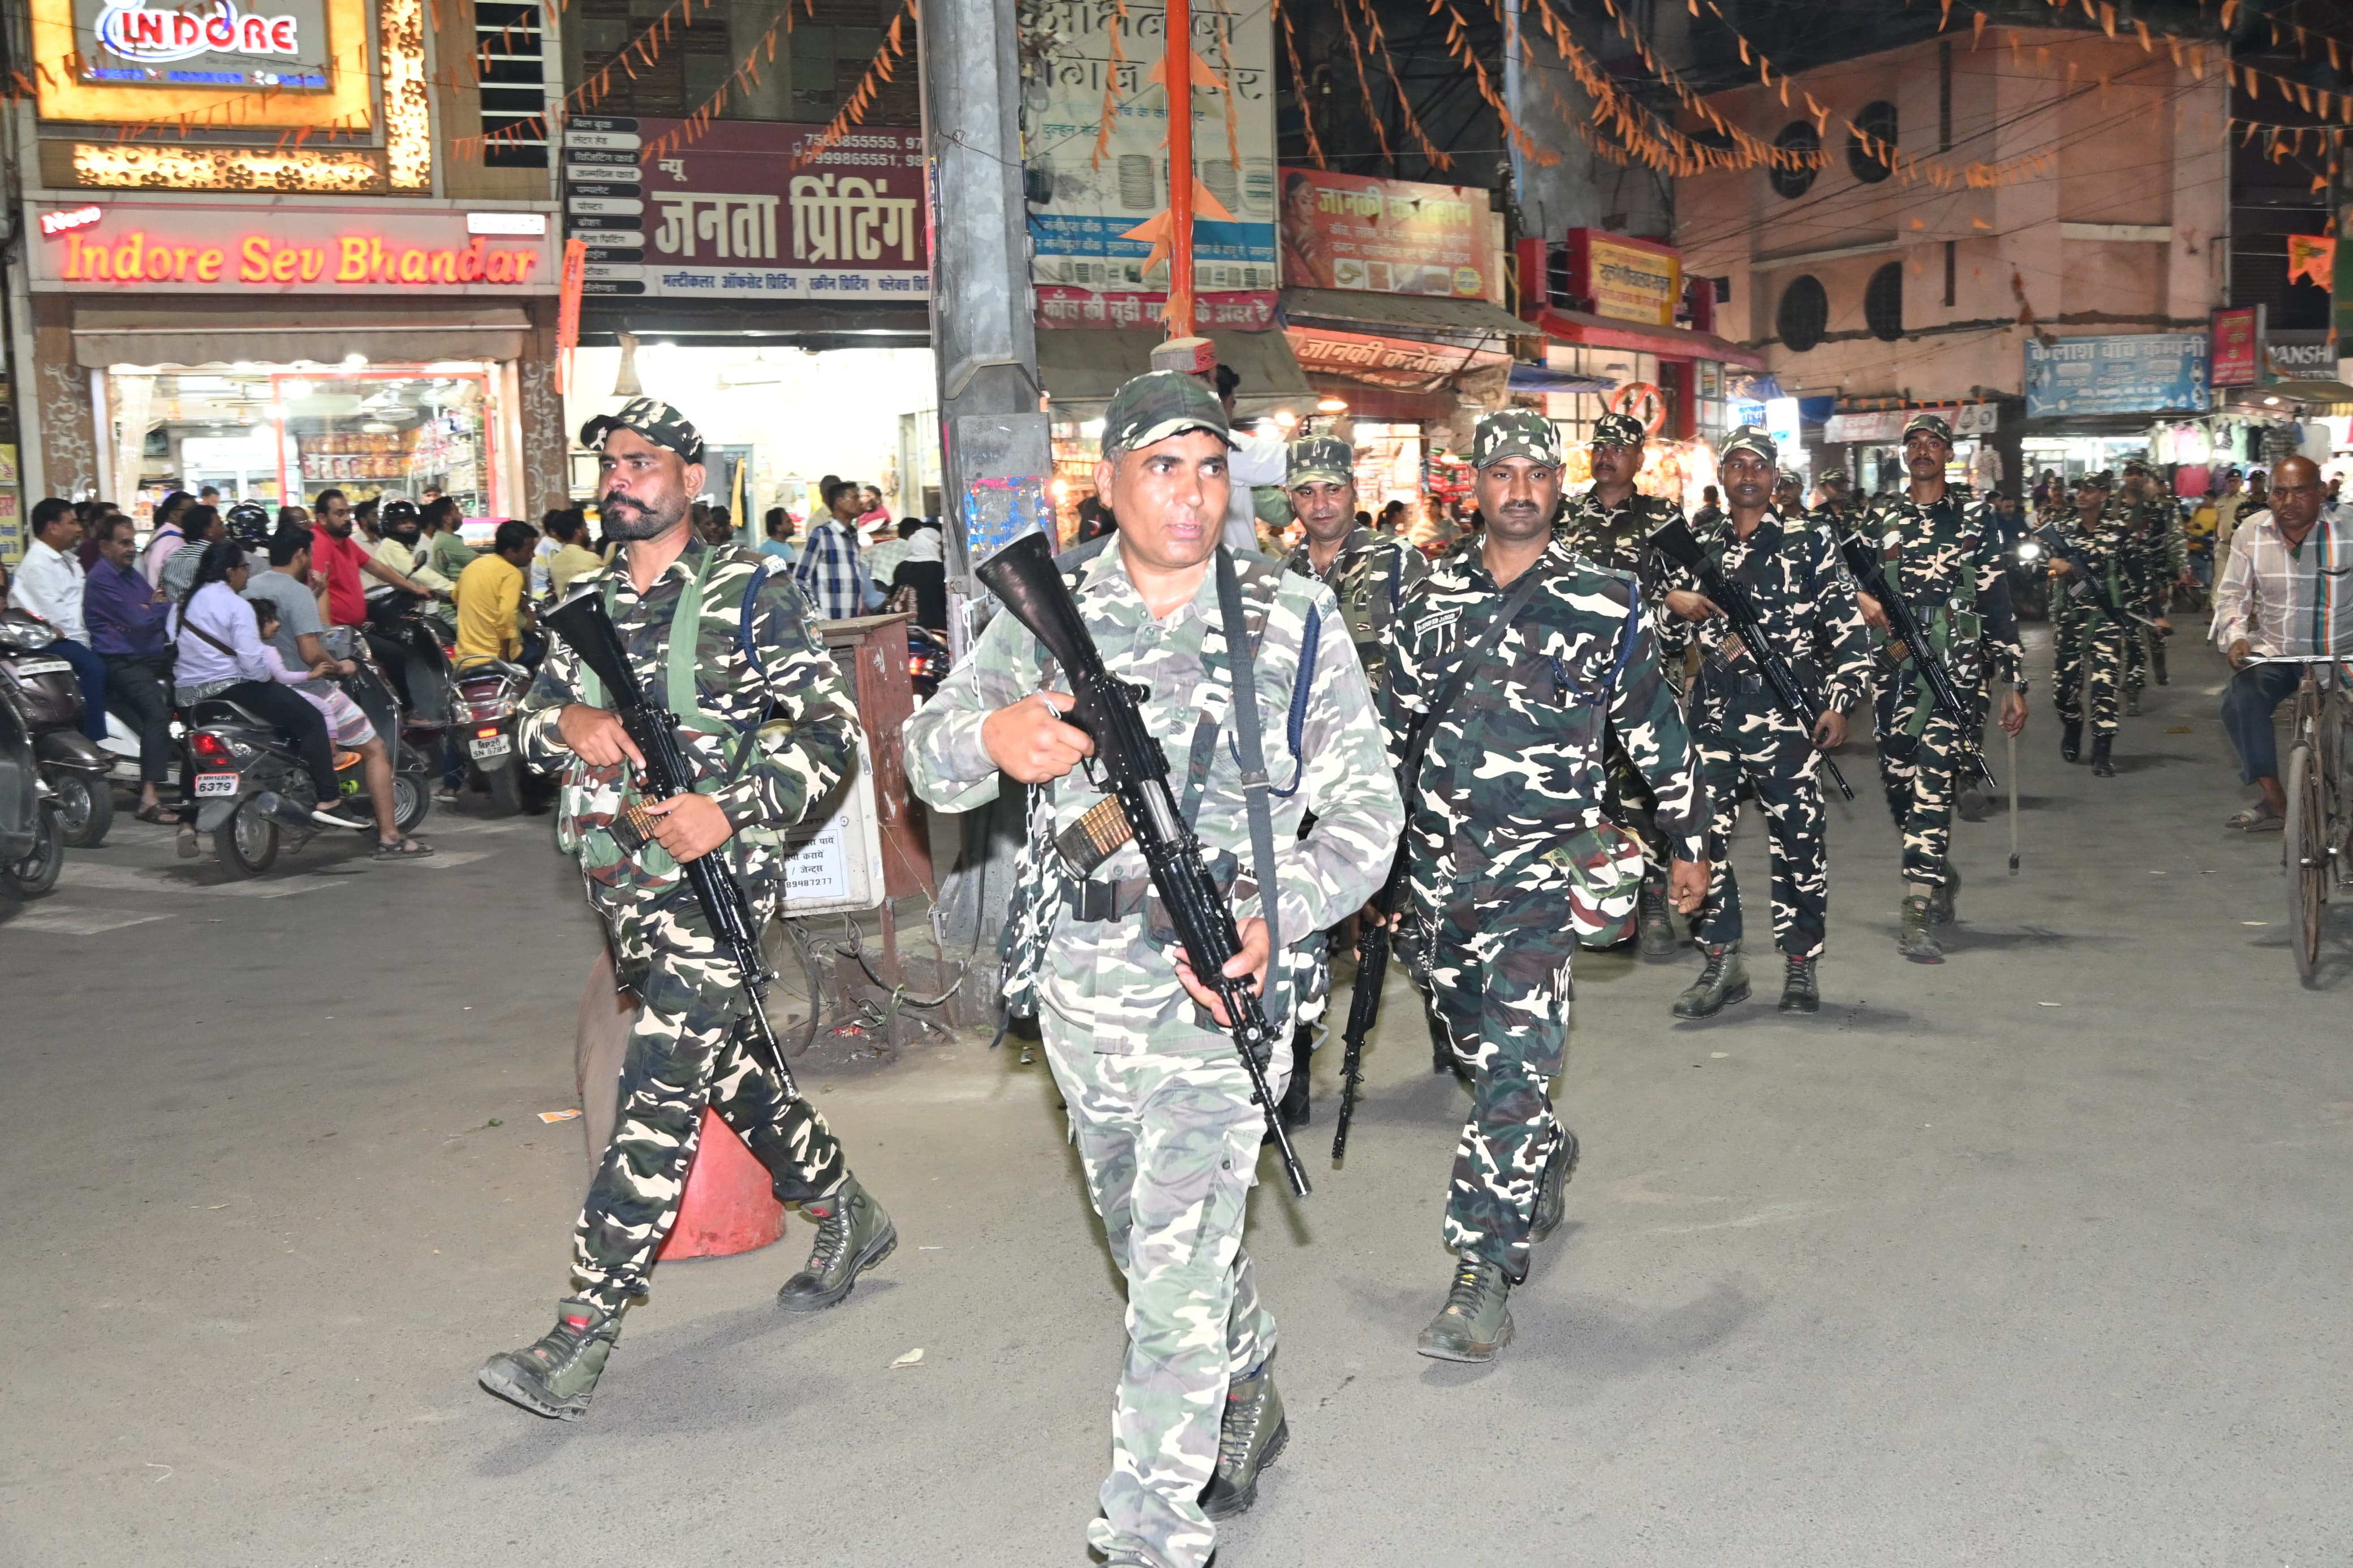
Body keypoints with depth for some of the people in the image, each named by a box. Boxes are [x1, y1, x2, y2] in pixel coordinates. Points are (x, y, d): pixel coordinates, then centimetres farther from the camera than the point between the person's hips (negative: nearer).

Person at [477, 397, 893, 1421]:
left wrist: (733, 808, -21)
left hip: (712, 881, -7)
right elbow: (526, 730, 13)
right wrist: (567, 723, -11)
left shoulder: (748, 596, -5)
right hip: (622, 888, 7)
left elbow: (832, 732, -9)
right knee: (728, 1067, 18)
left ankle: (582, 1337, -10)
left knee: (660, 1099, -12)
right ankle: (846, 1216, 38)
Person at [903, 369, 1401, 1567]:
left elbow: (1364, 807, -1)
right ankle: (1248, 1393, 49)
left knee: (1180, 1275, -8)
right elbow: (929, 760, -4)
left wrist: (1280, 921, -18)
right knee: (1140, 1232, 22)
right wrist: (993, 739, -28)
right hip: (1078, 988, 4)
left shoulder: (1294, 619, -2)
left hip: (1220, 982, -4)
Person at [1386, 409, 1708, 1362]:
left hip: (1543, 862, -4)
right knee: (1477, 1050, 16)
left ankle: (1486, 1275, -9)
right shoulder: (1435, 595, 8)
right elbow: (1395, 719, 16)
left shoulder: (1605, 602, 0)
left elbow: (1654, 729, 7)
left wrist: (1689, 842, 11)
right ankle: (1545, 1161, 45)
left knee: (1514, 1063, -13)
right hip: (1436, 860, 4)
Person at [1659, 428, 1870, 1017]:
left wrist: (1839, 703, -7)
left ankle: (1801, 965, 11)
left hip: (1786, 718, -3)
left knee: (1799, 840, 0)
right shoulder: (1698, 546, 14)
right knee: (1703, 836, -1)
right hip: (1711, 717, 3)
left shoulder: (1810, 543, 4)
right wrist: (1675, 600, -1)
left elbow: (1847, 627, 1)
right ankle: (1721, 961, 9)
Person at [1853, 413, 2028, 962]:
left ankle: (1917, 916, -19)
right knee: (1896, 779, 5)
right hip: (1895, 664, 3)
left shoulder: (1974, 520, 9)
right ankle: (1940, 879, 31)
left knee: (1933, 778, -15)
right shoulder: (1880, 517, 14)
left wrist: (2013, 682, 5)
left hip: (1956, 664, -3)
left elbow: (1998, 604, 8)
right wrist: (1863, 599, -5)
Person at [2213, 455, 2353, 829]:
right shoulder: (2252, 531, -3)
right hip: (2275, 651, 2)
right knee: (2240, 700, -24)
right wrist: (2235, 637, -14)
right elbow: (2233, 593, 4)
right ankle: (2274, 802, -11)